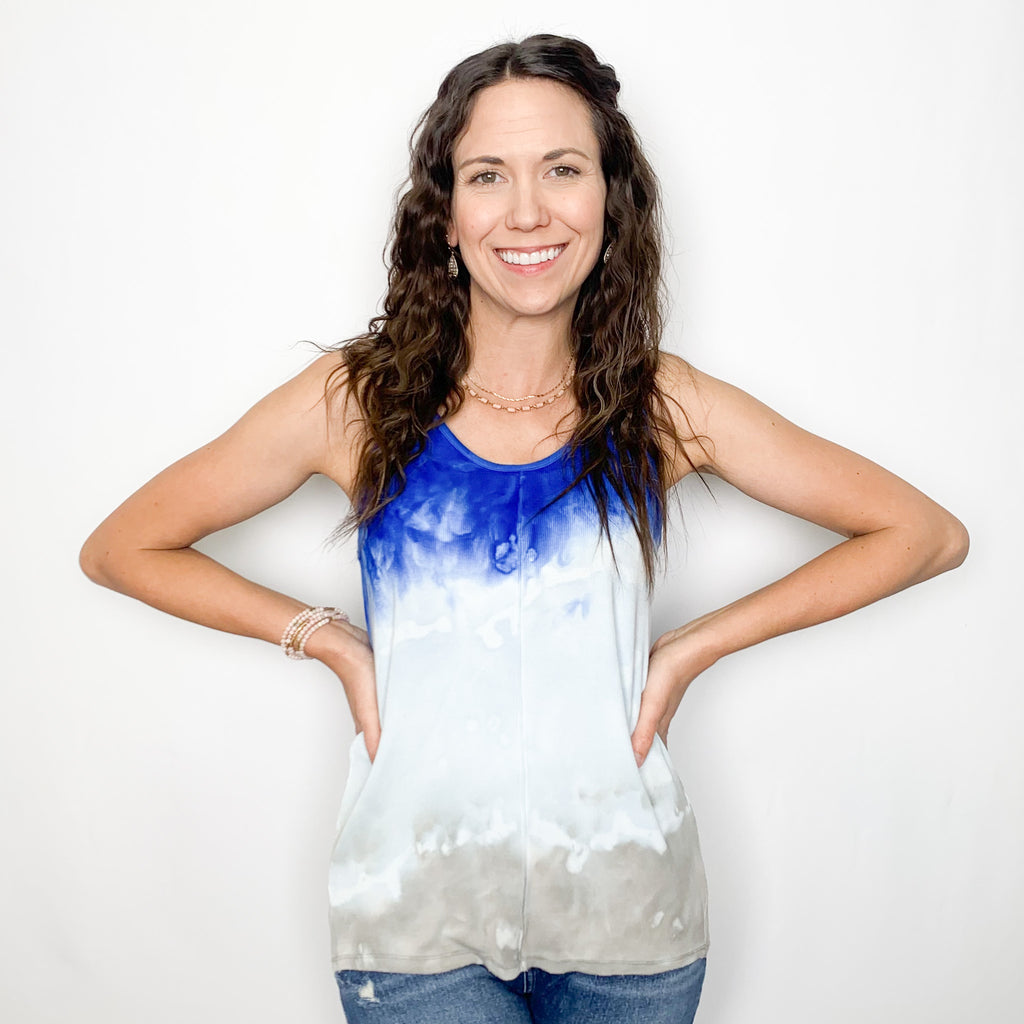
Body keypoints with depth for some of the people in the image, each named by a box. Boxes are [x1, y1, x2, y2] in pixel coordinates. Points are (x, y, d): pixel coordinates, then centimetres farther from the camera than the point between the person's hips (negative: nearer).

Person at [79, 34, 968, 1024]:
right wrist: (327, 639, -6)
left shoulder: (664, 405, -5)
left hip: (626, 906, 1)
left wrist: (694, 647, -6)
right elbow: (120, 547, 2)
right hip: (415, 910, -1)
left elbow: (926, 533, 0)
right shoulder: (357, 398, -7)